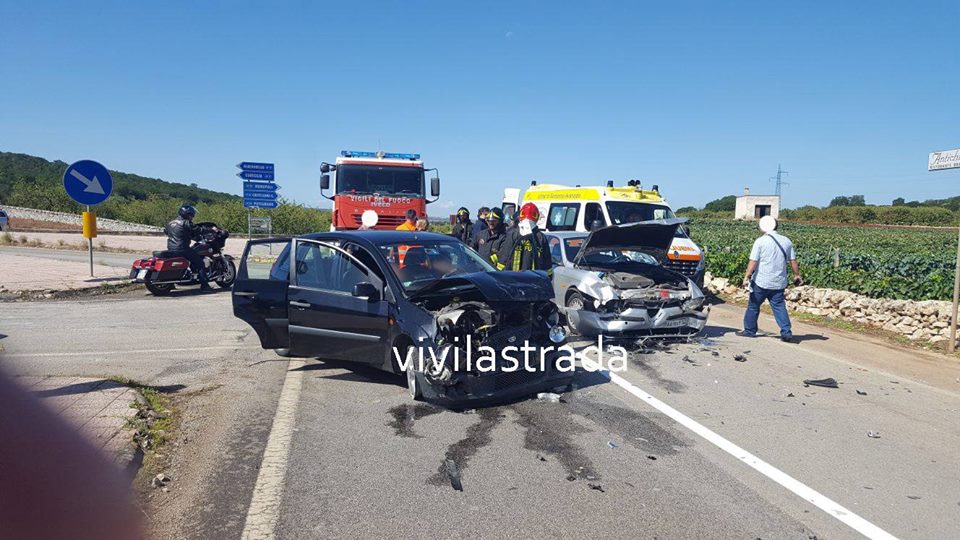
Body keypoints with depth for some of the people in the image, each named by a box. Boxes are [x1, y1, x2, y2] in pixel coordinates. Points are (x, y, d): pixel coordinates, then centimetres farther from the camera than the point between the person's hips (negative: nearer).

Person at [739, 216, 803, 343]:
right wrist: (796, 275, 21)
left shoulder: (760, 241, -10)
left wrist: (746, 277, -11)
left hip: (761, 281, -4)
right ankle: (786, 332, -1)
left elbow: (753, 261, -14)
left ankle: (749, 330, 20)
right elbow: (793, 261, 9)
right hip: (779, 282, 4)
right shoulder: (786, 241, 5)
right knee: (779, 306, 8)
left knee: (753, 306, 10)